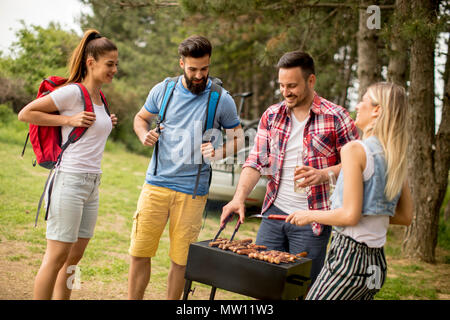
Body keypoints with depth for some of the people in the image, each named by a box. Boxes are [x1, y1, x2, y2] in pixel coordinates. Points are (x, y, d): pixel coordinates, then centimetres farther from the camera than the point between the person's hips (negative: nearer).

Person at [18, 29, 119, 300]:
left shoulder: (100, 98, 15)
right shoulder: (72, 92, -9)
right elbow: (25, 113, -8)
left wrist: (107, 125, 9)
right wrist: (69, 119, -13)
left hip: (92, 184, 8)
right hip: (70, 180, -8)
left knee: (75, 256, 13)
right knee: (57, 256, -2)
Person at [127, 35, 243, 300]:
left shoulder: (222, 100, -1)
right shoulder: (163, 90, 5)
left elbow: (238, 138, 6)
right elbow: (141, 118, 20)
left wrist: (218, 152, -16)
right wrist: (145, 135, -3)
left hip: (193, 191, -2)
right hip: (157, 183, 2)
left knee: (181, 260, 6)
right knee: (140, 253, 4)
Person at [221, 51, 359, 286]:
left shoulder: (335, 117, -7)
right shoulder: (271, 116, 6)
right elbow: (256, 161, 3)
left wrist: (324, 174, -21)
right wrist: (239, 198, -11)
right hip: (275, 213, 4)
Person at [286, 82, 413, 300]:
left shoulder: (355, 149, -14)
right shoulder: (396, 157, 9)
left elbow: (350, 215, -19)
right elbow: (406, 217, 13)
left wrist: (310, 215, -5)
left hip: (349, 257, -8)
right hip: (377, 263, 8)